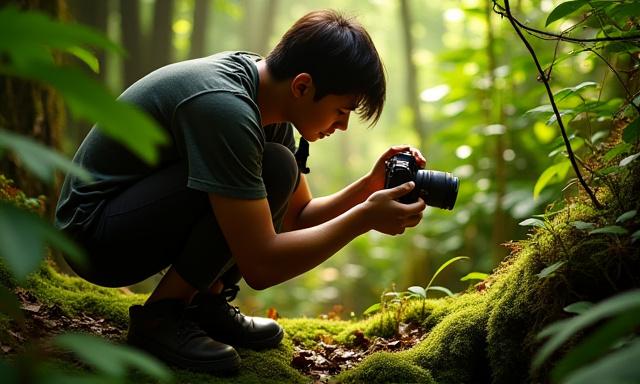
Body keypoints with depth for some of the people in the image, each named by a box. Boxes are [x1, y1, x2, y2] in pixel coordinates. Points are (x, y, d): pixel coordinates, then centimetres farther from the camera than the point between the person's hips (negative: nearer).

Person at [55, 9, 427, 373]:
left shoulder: (267, 95, -1)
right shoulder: (223, 107, -29)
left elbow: (296, 216, 7)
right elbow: (260, 267, -29)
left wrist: (367, 188, -9)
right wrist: (364, 218, -24)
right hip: (93, 233, -9)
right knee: (273, 169, -23)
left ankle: (206, 301, 4)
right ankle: (161, 317, -13)